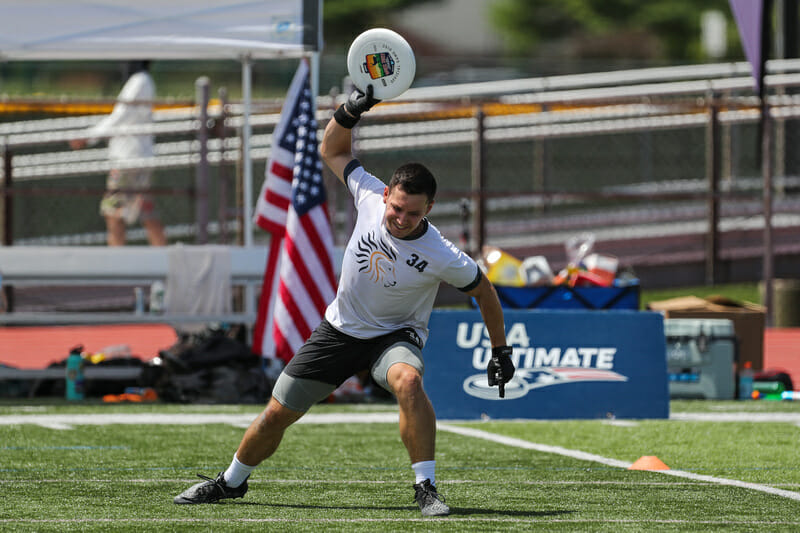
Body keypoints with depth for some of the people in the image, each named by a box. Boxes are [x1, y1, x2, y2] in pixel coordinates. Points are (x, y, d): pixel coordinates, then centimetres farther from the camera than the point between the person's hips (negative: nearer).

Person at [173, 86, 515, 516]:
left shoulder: (442, 258, -26)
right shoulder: (371, 197, -18)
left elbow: (484, 291, -9)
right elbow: (332, 151, -1)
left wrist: (500, 351, -4)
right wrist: (349, 112, -20)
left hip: (395, 335, -3)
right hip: (340, 330, 3)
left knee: (407, 381, -39)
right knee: (276, 415, 6)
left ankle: (426, 488, -30)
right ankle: (231, 481, 33)